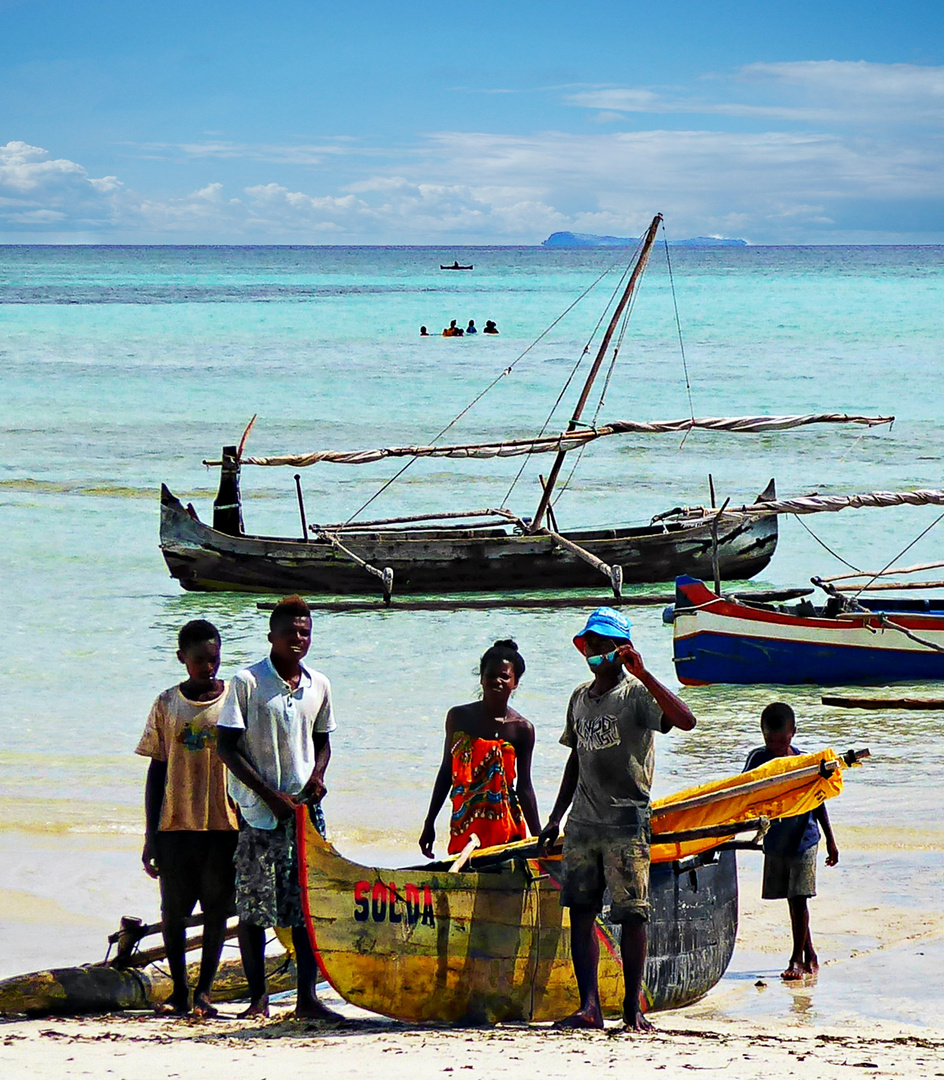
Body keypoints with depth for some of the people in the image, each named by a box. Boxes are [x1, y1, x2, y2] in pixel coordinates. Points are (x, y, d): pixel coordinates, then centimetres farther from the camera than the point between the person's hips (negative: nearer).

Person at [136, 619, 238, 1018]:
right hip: (175, 824, 1)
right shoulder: (167, 704, 6)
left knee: (216, 910, 0)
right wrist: (150, 835, 6)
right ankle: (179, 990, 14)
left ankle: (204, 990, 7)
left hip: (224, 824, -1)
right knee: (173, 911, 3)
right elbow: (157, 771, 9)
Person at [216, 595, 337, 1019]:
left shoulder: (318, 686, 10)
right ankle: (258, 997, 5)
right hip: (257, 809, -4)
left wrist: (317, 775, 0)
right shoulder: (247, 682, -5)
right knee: (253, 906, -3)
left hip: (304, 805, 4)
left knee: (308, 903, -1)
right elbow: (228, 747, -6)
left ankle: (307, 996, 3)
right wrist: (270, 794, -11)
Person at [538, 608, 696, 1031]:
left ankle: (632, 1008, 2)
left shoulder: (636, 692, -5)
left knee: (631, 914, -4)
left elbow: (685, 720, -24)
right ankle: (589, 1006, -2)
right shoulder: (581, 697, 16)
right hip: (583, 821, 6)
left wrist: (643, 674, -28)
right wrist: (556, 817, 23)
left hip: (626, 821, -6)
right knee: (580, 912, -1)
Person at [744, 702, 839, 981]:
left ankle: (798, 959, 0)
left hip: (803, 840, -3)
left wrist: (830, 840, 5)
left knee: (798, 898, -7)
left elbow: (818, 803, 1)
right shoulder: (758, 759, -5)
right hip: (774, 843, 3)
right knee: (792, 900, 11)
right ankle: (809, 955, 24)